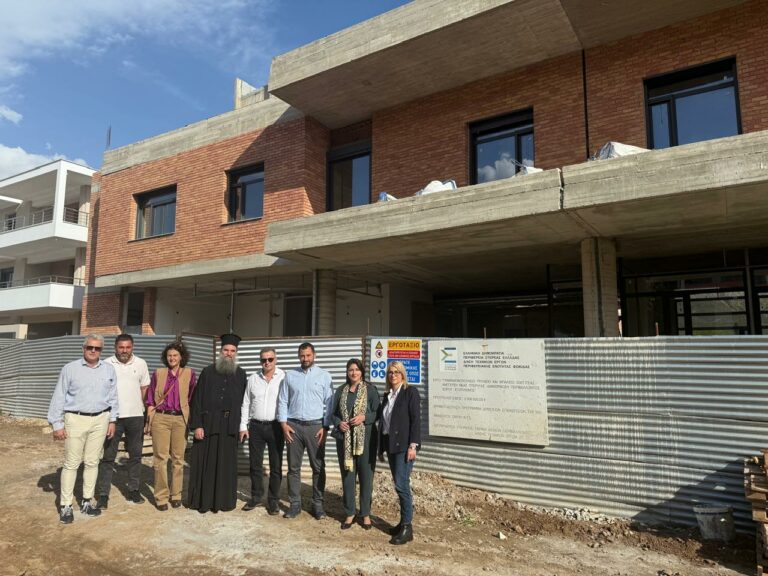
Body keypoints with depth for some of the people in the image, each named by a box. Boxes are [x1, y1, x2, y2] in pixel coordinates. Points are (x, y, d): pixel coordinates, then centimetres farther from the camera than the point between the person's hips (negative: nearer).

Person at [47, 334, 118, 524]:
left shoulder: (109, 370, 6)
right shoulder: (70, 369, -2)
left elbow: (113, 397, 9)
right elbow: (59, 397, -1)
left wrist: (112, 420, 6)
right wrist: (57, 424, -4)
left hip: (100, 420, 3)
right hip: (75, 419, -2)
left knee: (92, 462, 9)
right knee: (71, 463, 1)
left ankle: (87, 501, 20)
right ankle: (66, 506, 11)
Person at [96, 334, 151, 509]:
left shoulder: (141, 364, 4)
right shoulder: (106, 364, -2)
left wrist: (135, 405, 8)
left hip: (135, 416, 2)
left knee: (135, 455, 10)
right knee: (107, 456, 2)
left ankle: (133, 490, 22)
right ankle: (103, 495, 11)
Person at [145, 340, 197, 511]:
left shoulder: (190, 374, 4)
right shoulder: (158, 373, 6)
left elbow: (192, 398, 8)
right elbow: (150, 399, 8)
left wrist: (191, 420, 5)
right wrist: (148, 421, 3)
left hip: (180, 419, 0)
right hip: (160, 418, 0)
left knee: (178, 458, 6)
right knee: (161, 458, 1)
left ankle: (176, 494, 18)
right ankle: (161, 497, 11)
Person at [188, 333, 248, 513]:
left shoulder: (241, 374, 6)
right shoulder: (208, 372, 1)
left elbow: (244, 401, 7)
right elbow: (197, 399, -2)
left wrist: (241, 425, 2)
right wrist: (197, 424, -9)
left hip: (230, 426, 2)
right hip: (208, 424, -1)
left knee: (227, 465, 8)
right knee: (205, 464, 5)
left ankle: (224, 500, 20)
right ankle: (203, 501, 19)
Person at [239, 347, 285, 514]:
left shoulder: (284, 378, -6)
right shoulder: (253, 379, 6)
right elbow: (246, 404, 10)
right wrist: (243, 426, 6)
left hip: (276, 427, -3)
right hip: (256, 426, 3)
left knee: (276, 465, 6)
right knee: (255, 464, 11)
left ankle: (273, 499, 19)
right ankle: (256, 496, 28)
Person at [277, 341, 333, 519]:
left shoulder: (324, 376, 1)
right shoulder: (290, 375, 7)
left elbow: (329, 403, -1)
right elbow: (282, 401, 7)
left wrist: (325, 427, -8)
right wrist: (284, 423, -3)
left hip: (315, 426, -1)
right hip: (293, 426, 2)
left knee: (318, 467, 5)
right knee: (293, 467, 8)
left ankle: (317, 504, 17)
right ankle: (295, 504, 19)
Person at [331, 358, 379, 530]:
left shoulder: (370, 389, -1)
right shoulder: (341, 391, 9)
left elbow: (377, 412, -2)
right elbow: (333, 413, 13)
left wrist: (364, 417, -17)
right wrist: (339, 423, -6)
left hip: (365, 438, -3)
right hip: (345, 438, 3)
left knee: (366, 475, 5)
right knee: (347, 475, 7)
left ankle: (366, 514, 19)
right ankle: (350, 513, 21)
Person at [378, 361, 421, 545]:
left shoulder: (410, 392, -4)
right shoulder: (387, 395, 14)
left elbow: (416, 419, -11)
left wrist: (413, 445, -18)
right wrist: (381, 448, 15)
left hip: (404, 446, -6)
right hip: (391, 446, 7)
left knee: (401, 485, -9)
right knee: (399, 486, 11)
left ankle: (407, 528, 0)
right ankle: (404, 522, 21)